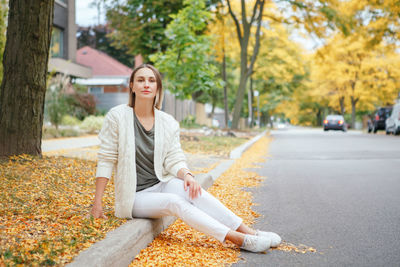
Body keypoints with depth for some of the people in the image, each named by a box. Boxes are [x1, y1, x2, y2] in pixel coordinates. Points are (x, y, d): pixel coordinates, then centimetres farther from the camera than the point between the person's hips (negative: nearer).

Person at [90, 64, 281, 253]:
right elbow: (106, 160, -8)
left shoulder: (168, 123, 2)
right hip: (134, 196, -3)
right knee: (174, 201, -31)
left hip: (160, 186, 3)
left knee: (190, 188, -29)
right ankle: (241, 240, -36)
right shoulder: (118, 116, -8)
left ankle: (248, 231, -30)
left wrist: (187, 175, -24)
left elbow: (174, 160, -1)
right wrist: (97, 203, -12)